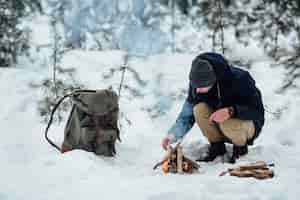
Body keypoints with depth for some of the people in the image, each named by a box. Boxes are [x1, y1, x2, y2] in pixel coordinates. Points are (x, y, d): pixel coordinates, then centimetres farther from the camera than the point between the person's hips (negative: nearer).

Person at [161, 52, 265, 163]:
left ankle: (241, 147, -3)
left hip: (249, 122, -5)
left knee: (228, 124, -37)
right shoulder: (196, 85, -16)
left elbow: (258, 111, -29)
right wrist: (173, 134, -26)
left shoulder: (240, 79, -30)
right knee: (199, 109, -24)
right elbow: (187, 114, -9)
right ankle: (217, 147, -3)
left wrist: (231, 111, -45)